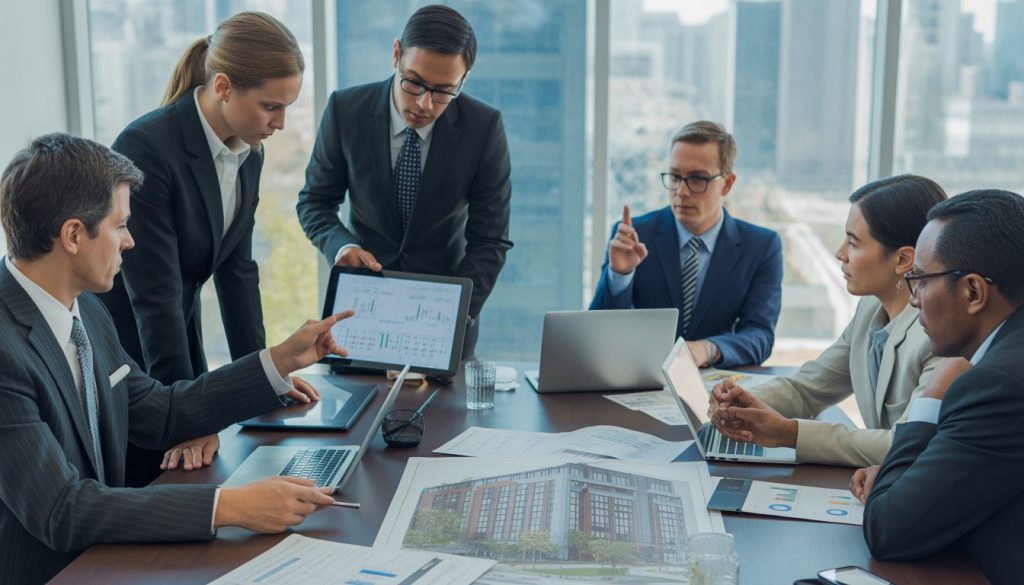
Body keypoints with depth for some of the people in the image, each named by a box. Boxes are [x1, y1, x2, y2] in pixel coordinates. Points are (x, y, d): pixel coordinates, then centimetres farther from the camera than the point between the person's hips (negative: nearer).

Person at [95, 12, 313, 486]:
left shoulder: (249, 153, -2)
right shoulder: (147, 147, -25)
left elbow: (236, 268, 5)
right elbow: (154, 293, -26)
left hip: (177, 335, 7)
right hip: (116, 348, -7)